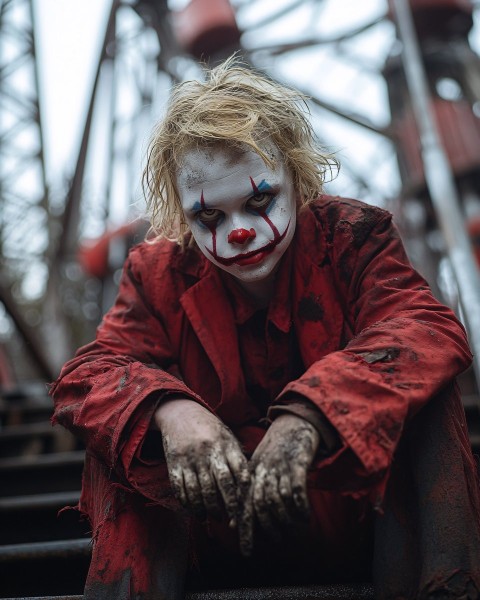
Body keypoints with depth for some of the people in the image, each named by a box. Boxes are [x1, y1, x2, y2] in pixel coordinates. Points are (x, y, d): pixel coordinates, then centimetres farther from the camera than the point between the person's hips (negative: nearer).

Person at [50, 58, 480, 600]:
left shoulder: (352, 236, -7)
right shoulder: (160, 273, -2)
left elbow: (430, 331, -25)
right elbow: (85, 375, -13)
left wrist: (308, 414, -43)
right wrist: (167, 408, -38)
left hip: (358, 522, -1)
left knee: (417, 384, -26)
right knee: (123, 421, -20)